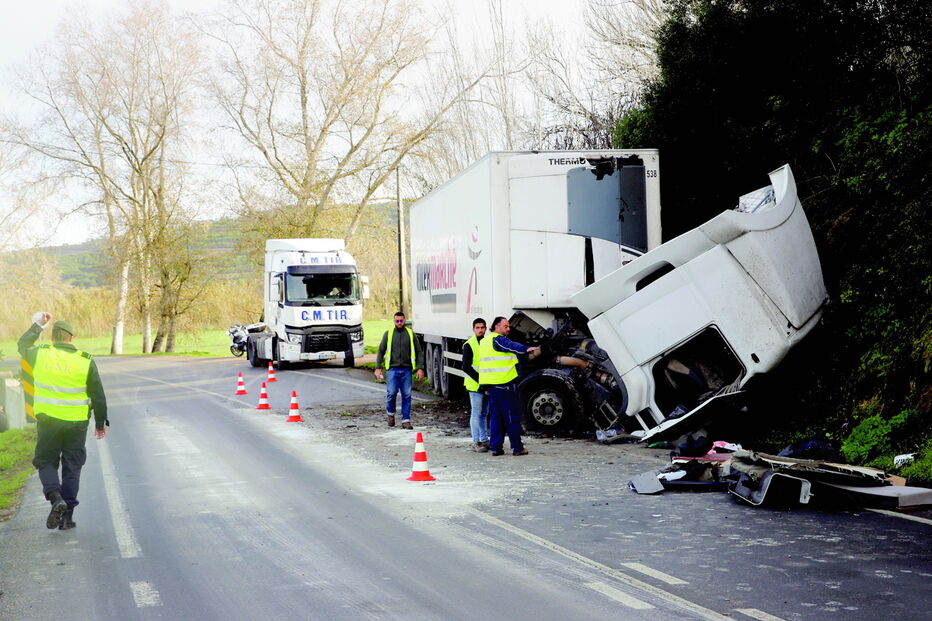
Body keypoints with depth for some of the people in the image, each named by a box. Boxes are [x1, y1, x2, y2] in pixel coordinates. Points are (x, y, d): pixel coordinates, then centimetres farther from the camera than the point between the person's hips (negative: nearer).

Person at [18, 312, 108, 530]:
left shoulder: (40, 355, -5)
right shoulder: (86, 361, -6)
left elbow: (23, 345, 19)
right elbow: (98, 396, -1)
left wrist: (38, 325, 29)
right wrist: (101, 423, 9)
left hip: (48, 420, 0)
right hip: (77, 423, 0)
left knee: (46, 462, 14)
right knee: (72, 467, 10)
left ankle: (56, 498, -11)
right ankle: (67, 515, 9)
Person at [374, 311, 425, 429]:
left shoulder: (410, 334, 9)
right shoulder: (388, 334, 7)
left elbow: (419, 352, 10)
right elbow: (381, 351, 9)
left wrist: (420, 368, 0)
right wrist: (378, 367, 0)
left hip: (406, 370, 1)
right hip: (392, 369, -1)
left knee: (407, 395, -1)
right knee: (391, 393, -7)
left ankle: (406, 421, 4)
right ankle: (390, 413, 20)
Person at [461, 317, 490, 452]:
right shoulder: (469, 345, -7)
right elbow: (466, 367, -12)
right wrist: (480, 380, -17)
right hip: (475, 385, -6)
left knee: (484, 414, 12)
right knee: (476, 414, -5)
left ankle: (484, 440, 18)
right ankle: (476, 442, -2)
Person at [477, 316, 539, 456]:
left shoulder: (485, 341, 20)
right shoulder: (498, 340, -11)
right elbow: (511, 346, -33)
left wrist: (486, 387, 28)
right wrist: (526, 349, -50)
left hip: (490, 384, 9)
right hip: (504, 383, -9)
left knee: (495, 416, 12)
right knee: (512, 416, -2)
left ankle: (495, 446, 9)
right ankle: (517, 447, 1)